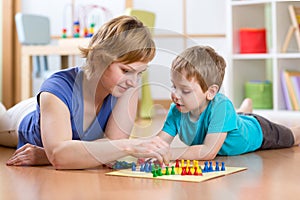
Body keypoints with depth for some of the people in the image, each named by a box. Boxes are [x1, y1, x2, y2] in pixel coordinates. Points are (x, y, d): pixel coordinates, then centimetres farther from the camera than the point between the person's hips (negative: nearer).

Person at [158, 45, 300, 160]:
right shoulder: (176, 111, -32)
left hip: (256, 131, -4)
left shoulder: (220, 105, -48)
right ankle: (244, 109, 66)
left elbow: (209, 152, -52)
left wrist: (169, 154, -58)